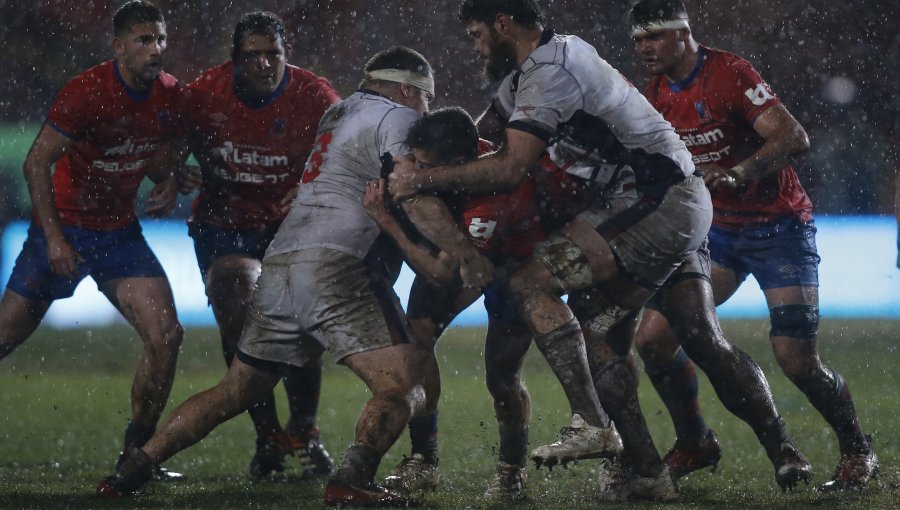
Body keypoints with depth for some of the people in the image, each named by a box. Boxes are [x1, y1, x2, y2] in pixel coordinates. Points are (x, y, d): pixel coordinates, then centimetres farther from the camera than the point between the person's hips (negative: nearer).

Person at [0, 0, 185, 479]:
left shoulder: (169, 93, -2)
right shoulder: (86, 92, -20)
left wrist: (167, 183, -4)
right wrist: (54, 237, -19)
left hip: (120, 233, 5)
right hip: (63, 228, -5)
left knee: (165, 336, -10)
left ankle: (137, 453, 4)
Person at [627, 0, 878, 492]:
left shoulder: (728, 73, -20)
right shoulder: (657, 91, 2)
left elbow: (793, 137, -28)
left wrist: (736, 175, -41)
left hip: (778, 227, -6)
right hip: (718, 230, 6)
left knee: (797, 359, -14)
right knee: (654, 339, -6)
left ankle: (857, 452, 9)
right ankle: (694, 443, 15)